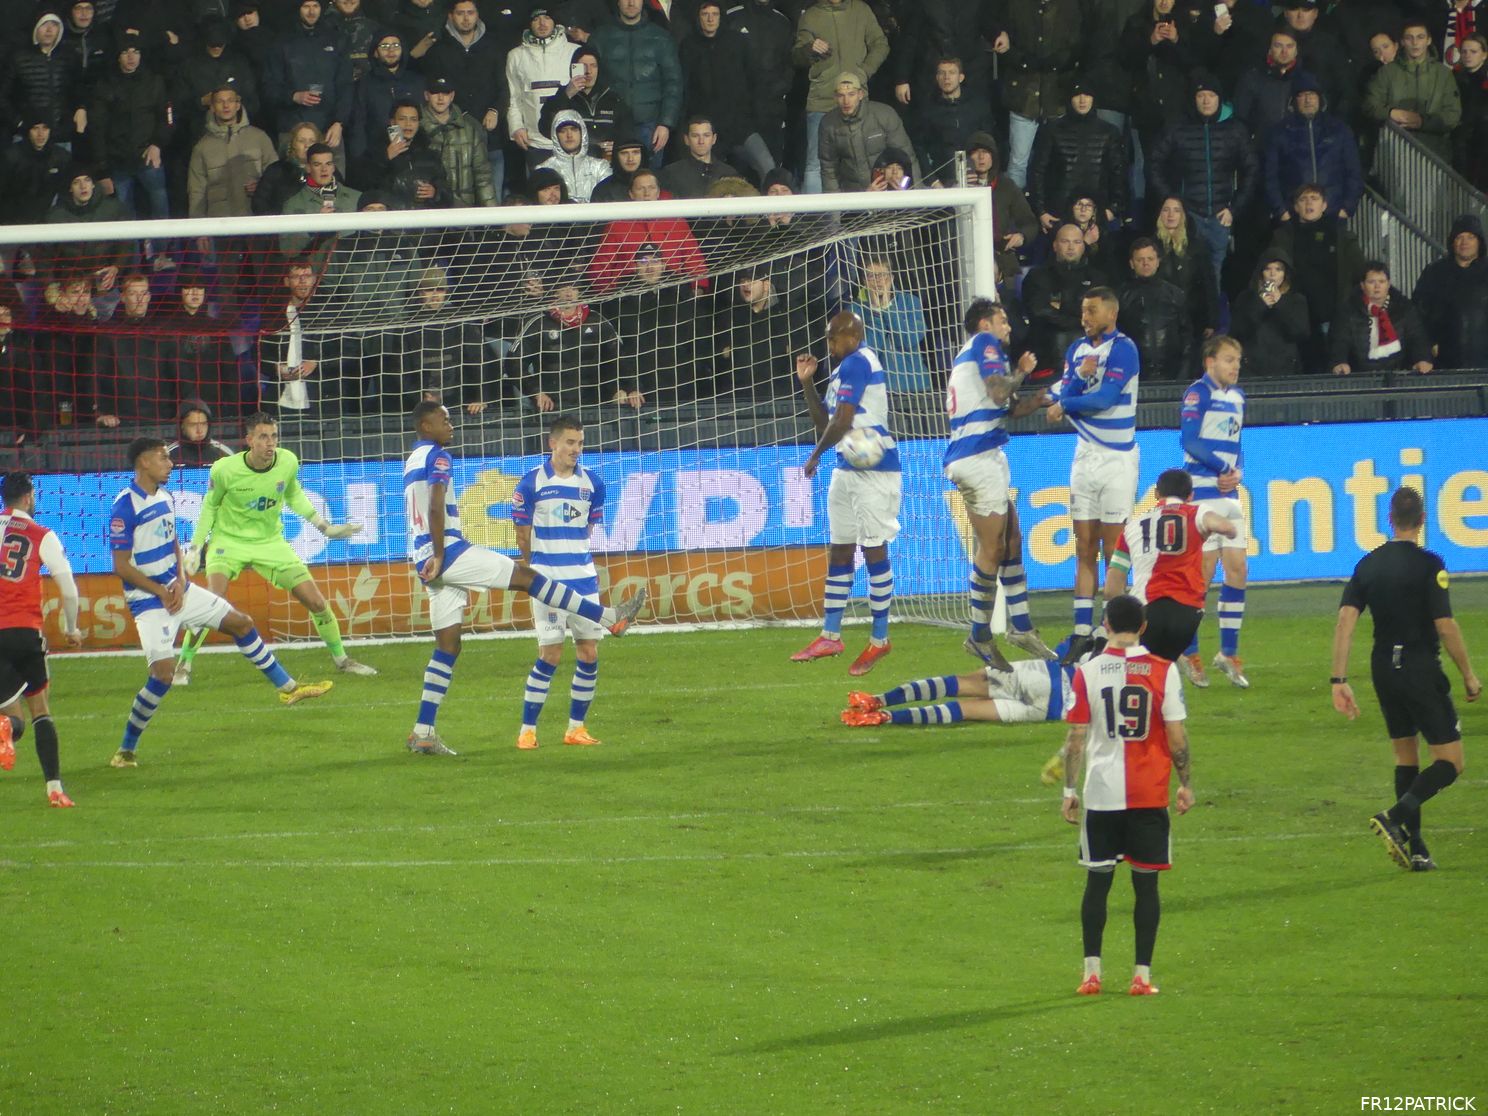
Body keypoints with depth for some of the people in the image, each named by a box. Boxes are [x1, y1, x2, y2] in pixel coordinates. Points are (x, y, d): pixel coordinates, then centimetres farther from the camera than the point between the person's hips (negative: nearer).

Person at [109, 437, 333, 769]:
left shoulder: (164, 497, 7)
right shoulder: (125, 505, -19)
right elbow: (121, 566, -19)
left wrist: (179, 582, -2)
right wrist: (162, 593, -16)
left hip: (177, 590, 8)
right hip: (149, 602, -8)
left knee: (241, 623, 13)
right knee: (163, 672, -19)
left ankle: (287, 688, 29)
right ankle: (126, 751, -6)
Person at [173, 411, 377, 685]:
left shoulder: (288, 462, -11)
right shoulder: (225, 470, -21)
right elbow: (210, 506, -2)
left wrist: (324, 526, 9)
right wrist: (196, 547, -4)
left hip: (271, 542, 3)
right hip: (229, 540, -3)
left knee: (316, 601, 0)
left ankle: (341, 659, 23)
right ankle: (184, 665, -10)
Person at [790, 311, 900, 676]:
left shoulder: (856, 363, -13)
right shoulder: (844, 368, 17)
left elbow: (842, 420, -18)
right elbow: (825, 422, 20)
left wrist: (815, 455, -5)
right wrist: (806, 382, 11)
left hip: (872, 466, -10)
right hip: (848, 469, 10)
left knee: (873, 550, -5)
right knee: (839, 552, 11)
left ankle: (879, 639, 1)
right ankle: (829, 637, 16)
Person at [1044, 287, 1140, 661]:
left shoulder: (1123, 349, -8)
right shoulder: (1077, 350, 12)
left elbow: (1107, 397, -16)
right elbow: (1063, 398, 3)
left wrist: (1065, 405, -3)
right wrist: (1079, 377, -16)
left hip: (1117, 458, -6)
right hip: (1085, 458, 6)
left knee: (1114, 551, -4)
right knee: (1085, 550, 4)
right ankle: (1083, 632, 4)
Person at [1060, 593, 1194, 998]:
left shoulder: (1087, 672, -2)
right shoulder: (1163, 671, -4)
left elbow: (1075, 737, -2)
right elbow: (1177, 736, -4)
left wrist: (1069, 790, 5)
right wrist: (1186, 783, 7)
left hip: (1101, 795, 1)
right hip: (1150, 795, -1)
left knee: (1097, 881, 9)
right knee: (1145, 884, 5)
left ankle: (1092, 971, 7)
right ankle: (1142, 975, 3)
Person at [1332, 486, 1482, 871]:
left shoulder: (1367, 564, 4)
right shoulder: (1428, 564, -12)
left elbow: (1345, 620, -3)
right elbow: (1445, 626, -15)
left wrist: (1339, 681, -2)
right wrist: (1469, 676, -4)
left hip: (1384, 671, 6)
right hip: (1421, 670, -6)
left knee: (1405, 755, 18)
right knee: (1450, 762, 0)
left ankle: (1415, 849, 15)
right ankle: (1396, 818, -22)